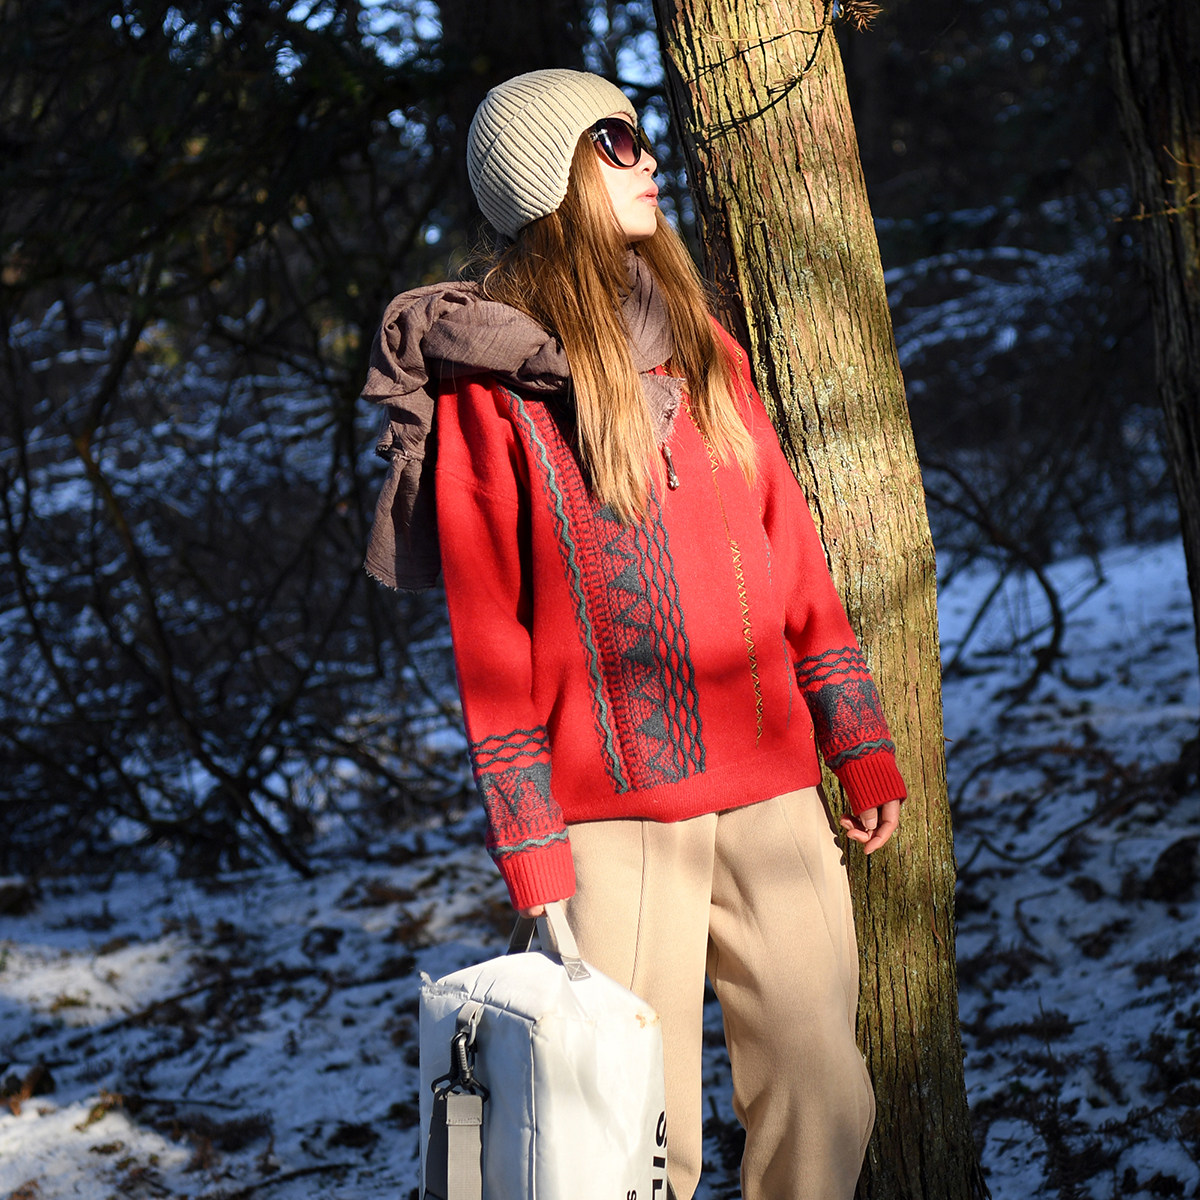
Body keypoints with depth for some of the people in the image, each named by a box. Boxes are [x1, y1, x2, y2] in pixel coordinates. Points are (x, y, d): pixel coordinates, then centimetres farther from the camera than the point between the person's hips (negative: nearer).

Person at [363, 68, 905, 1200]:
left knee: (826, 1102, 8)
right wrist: (531, 857, -8)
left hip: (773, 791, 5)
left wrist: (862, 745, 10)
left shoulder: (703, 350, 14)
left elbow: (790, 554, 16)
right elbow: (489, 638, -4)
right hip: (616, 816, -5)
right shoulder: (489, 384, -2)